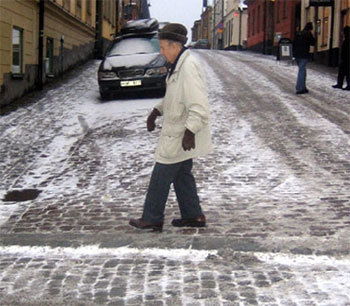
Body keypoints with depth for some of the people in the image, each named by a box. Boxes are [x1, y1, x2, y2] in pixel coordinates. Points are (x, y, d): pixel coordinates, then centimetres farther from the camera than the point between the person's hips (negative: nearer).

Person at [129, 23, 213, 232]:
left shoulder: (188, 68, -23)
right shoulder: (179, 65, 11)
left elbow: (199, 106, -28)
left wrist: (190, 132, -31)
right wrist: (156, 111, 20)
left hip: (180, 137, -10)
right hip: (177, 134, 10)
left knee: (161, 176, -1)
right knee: (182, 175, 17)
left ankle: (152, 219, 10)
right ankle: (193, 216, 25)